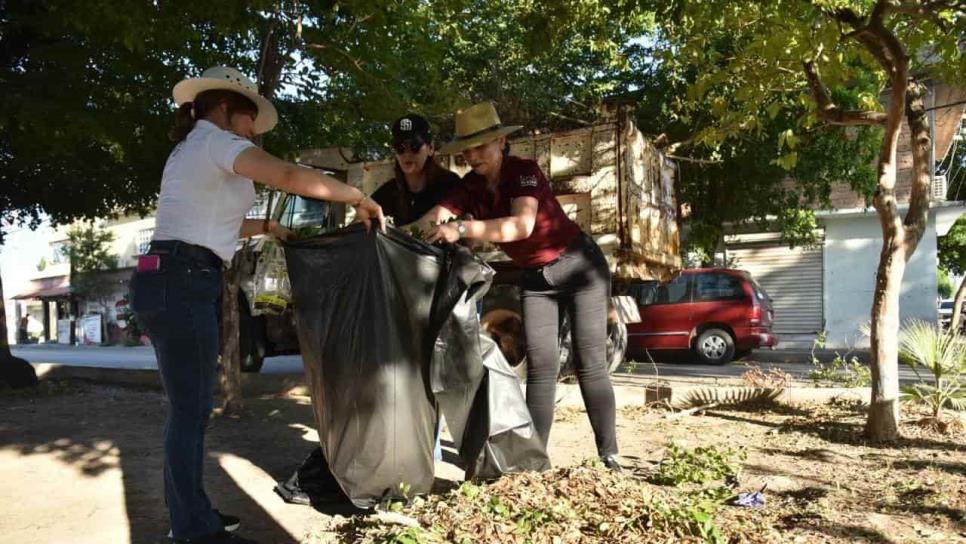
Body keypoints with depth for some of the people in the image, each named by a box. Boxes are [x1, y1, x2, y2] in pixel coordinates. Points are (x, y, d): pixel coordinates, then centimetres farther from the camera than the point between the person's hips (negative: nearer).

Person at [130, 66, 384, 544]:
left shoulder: (191, 149, 24)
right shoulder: (214, 140, -6)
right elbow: (290, 176, -19)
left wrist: (265, 227, 38)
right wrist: (360, 199, -10)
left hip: (171, 282, 10)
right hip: (182, 284, -10)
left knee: (187, 407, 14)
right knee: (191, 411, -3)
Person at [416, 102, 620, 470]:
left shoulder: (524, 171, -22)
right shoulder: (471, 186, -4)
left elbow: (522, 225, -40)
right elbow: (435, 218, -19)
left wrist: (462, 229, -50)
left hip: (580, 267, -5)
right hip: (534, 278, 5)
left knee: (590, 364, -5)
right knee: (541, 366, -2)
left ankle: (609, 456, 3)